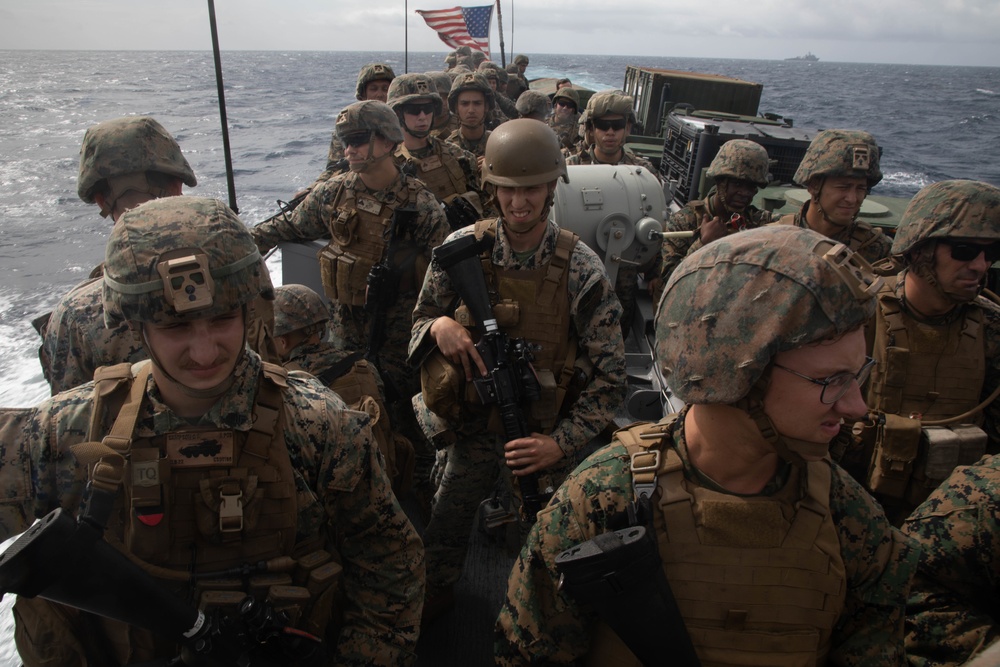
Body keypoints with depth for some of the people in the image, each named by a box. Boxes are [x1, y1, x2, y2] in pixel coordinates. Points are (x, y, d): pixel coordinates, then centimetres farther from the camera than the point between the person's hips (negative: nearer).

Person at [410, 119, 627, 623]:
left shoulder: (580, 268, -17)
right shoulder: (463, 249, -11)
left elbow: (608, 376, -13)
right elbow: (419, 323, 1)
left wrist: (562, 443, -20)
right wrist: (439, 325, -23)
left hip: (542, 434, -2)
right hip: (471, 423, 2)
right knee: (445, 524, 19)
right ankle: (432, 600, 50)